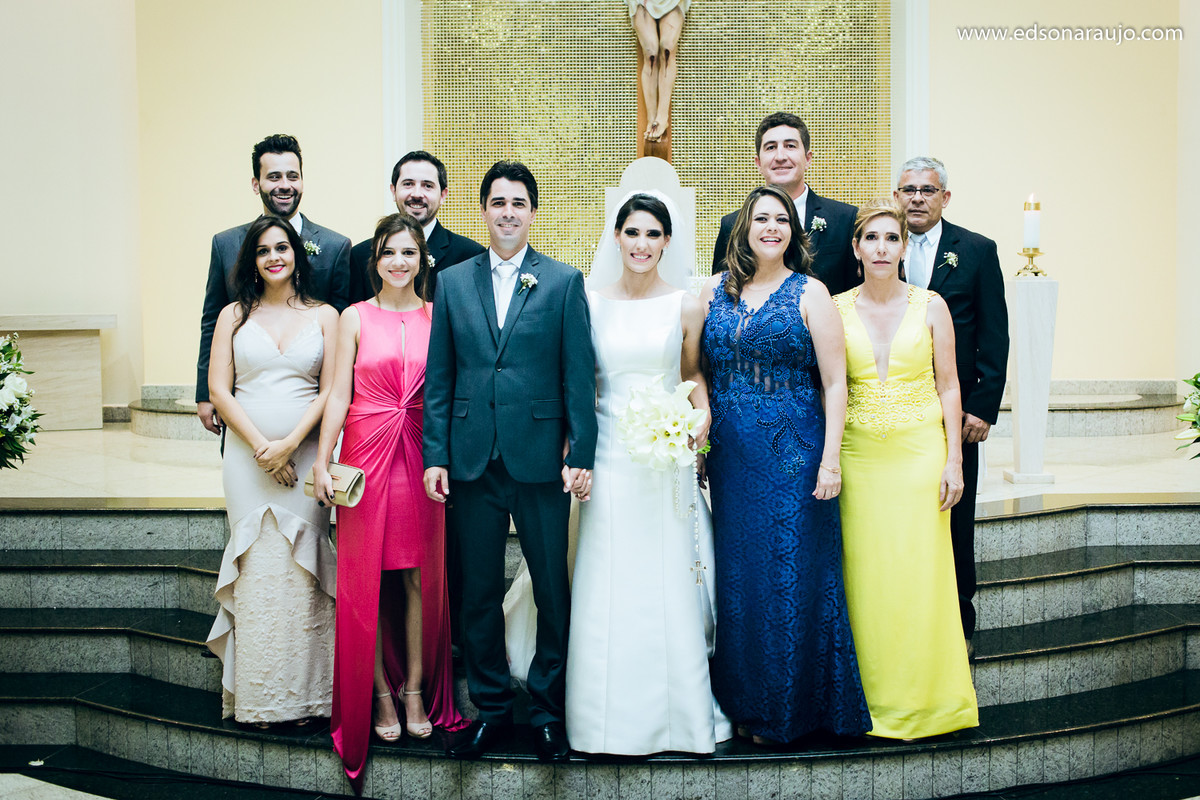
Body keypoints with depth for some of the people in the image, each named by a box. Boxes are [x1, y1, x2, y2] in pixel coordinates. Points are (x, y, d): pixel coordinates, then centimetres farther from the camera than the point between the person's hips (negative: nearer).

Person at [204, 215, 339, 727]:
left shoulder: (323, 316, 7)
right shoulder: (234, 315, 9)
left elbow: (330, 391, 1)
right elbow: (219, 390, 3)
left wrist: (289, 444, -10)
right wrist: (262, 447, -8)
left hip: (305, 456, 0)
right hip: (247, 457, 1)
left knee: (302, 569, -2)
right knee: (255, 569, 0)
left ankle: (302, 694, 7)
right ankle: (258, 698, 8)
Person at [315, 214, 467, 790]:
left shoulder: (436, 316, 7)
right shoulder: (355, 318, 3)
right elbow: (339, 393, 0)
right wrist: (322, 462, -7)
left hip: (423, 455, 1)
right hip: (368, 451, -1)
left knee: (420, 574, 4)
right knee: (368, 574, 3)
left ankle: (416, 691, 15)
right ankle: (381, 693, 14)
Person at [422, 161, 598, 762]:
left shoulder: (564, 282, 2)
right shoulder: (453, 282, 9)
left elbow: (579, 375, -1)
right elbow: (439, 378, 8)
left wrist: (581, 454, -7)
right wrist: (435, 455, 1)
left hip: (540, 460, -2)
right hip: (472, 462, 2)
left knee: (553, 592, 6)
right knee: (479, 594, 9)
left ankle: (548, 712, 20)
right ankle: (491, 709, 22)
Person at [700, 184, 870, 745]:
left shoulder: (809, 293, -1)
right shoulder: (713, 292, 8)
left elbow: (835, 382, -5)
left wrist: (830, 460, -12)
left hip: (794, 456, -3)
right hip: (730, 457, 3)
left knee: (791, 577, 0)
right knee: (738, 577, 8)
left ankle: (788, 709, 15)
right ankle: (745, 703, 21)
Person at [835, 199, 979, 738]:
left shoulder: (930, 306, 2)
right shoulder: (835, 310, 3)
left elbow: (948, 386, 3)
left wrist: (953, 460, -4)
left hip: (919, 451, 0)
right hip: (858, 455, 1)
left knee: (919, 573, 1)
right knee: (864, 575, 2)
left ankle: (922, 698, 15)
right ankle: (873, 698, 15)